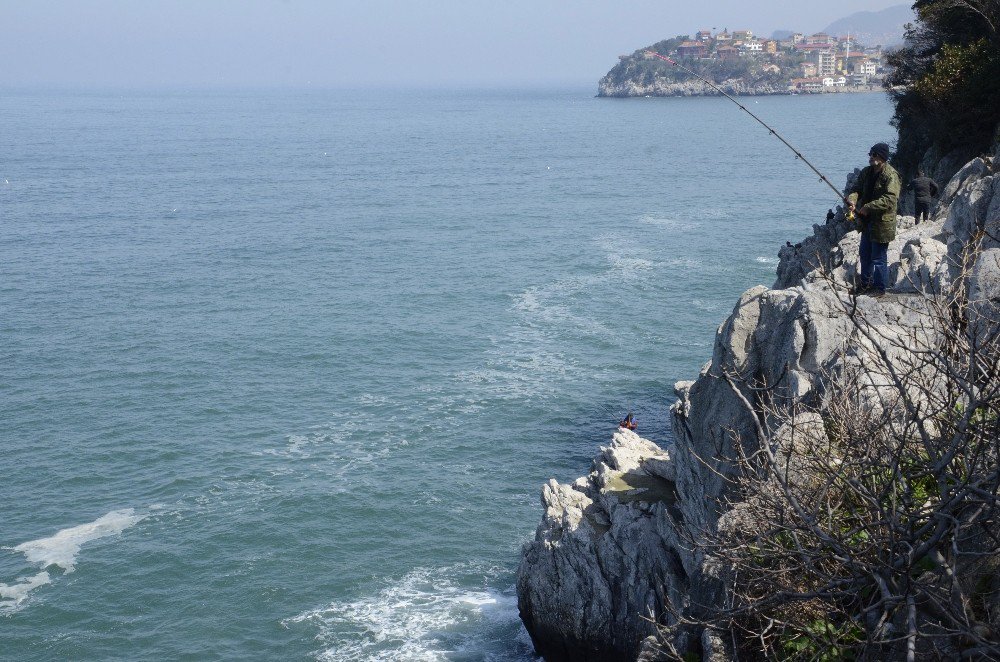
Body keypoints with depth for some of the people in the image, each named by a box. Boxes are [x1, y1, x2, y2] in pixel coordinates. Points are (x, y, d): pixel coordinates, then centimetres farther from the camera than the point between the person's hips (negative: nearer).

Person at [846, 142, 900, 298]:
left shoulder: (891, 175, -19)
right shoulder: (866, 172, 7)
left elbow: (890, 199, -27)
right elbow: (856, 188, 4)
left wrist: (868, 207, -27)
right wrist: (852, 200, -19)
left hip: (882, 222, -8)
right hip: (867, 221, 8)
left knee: (879, 257, 0)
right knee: (865, 254, 20)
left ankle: (880, 288, 12)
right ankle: (865, 284, 35)